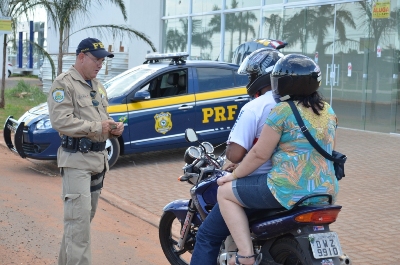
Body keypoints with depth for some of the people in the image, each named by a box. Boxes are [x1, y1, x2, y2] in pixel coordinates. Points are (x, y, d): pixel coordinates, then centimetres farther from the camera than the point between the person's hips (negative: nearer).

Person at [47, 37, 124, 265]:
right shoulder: (64, 84, -10)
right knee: (79, 218, -13)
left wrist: (113, 128, 2)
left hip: (99, 158, 9)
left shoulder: (98, 86, 18)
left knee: (86, 217, 15)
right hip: (77, 160, -9)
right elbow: (61, 121, -21)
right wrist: (97, 127, -19)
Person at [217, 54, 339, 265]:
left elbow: (260, 154, -8)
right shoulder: (328, 111, 10)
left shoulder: (283, 111, -10)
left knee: (225, 192, 7)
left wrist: (232, 175, 5)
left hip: (290, 190, -8)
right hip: (326, 191, 8)